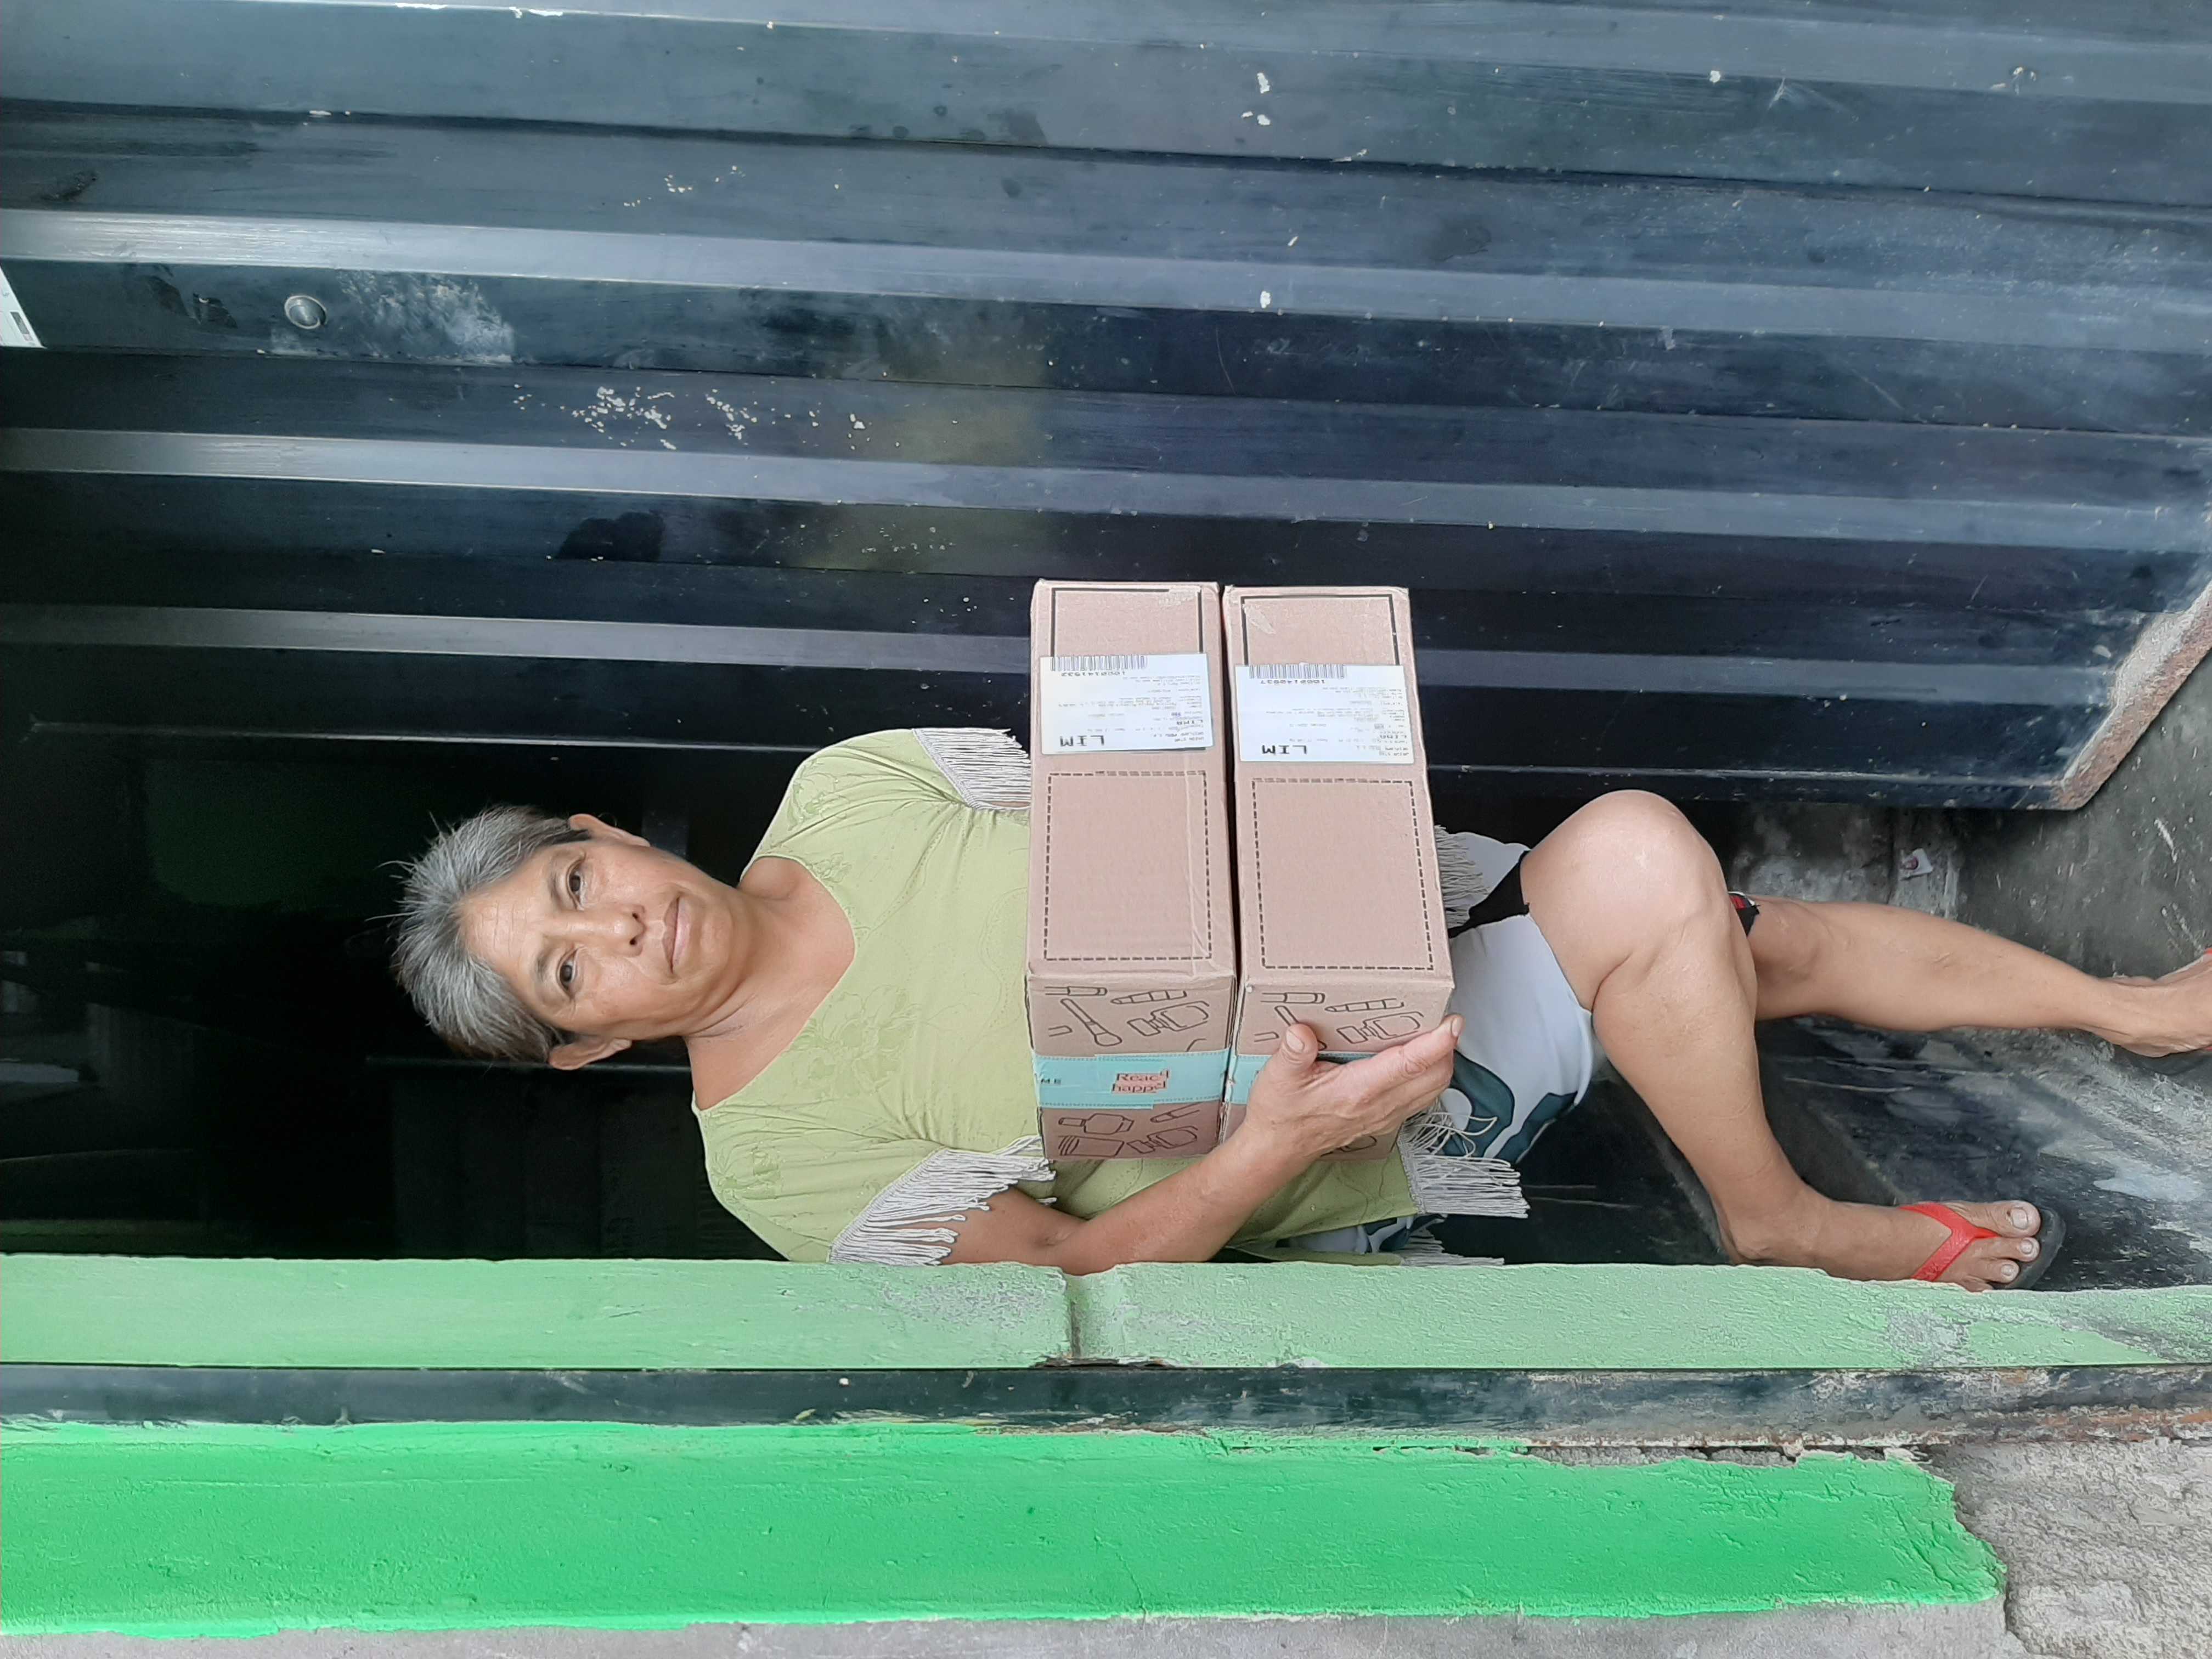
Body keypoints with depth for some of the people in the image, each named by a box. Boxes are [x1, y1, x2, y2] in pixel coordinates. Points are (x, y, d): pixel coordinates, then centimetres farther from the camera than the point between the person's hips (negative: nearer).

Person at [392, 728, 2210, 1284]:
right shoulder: (780, 1151, -15)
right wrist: (1275, 1144, -30)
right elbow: (1070, 1266, -16)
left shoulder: (842, 784, -3)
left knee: (1774, 945, 7)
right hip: (1370, 1128, -5)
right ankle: (1779, 1222, 1)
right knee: (1636, 857, -25)